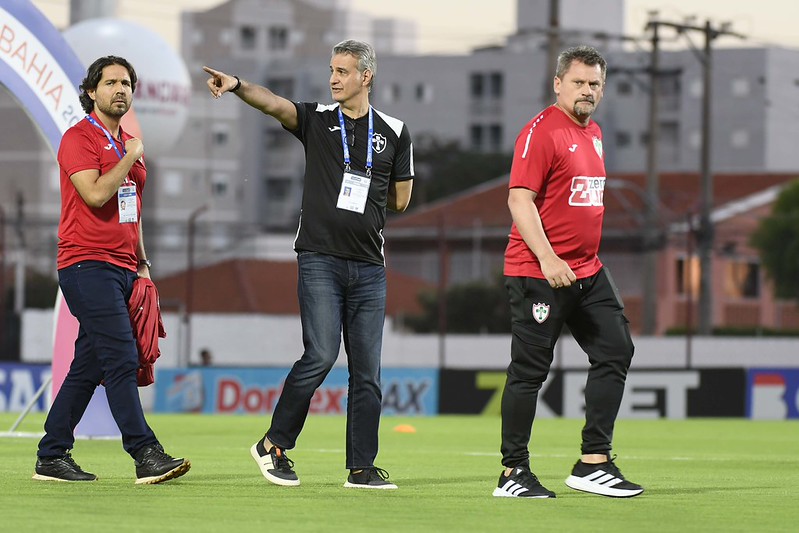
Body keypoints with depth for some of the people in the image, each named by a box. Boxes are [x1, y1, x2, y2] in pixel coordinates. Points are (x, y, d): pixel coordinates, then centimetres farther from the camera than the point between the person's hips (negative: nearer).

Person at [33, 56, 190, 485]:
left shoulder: (130, 145, 20)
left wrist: (142, 263, 19)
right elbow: (96, 194, -20)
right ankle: (145, 454, -19)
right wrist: (129, 158, -9)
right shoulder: (79, 139, -6)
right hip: (87, 264, -8)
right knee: (121, 357, -15)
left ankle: (51, 457, 13)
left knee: (89, 365, 8)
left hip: (122, 271, 8)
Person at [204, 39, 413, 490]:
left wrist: (353, 187, 8)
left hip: (369, 266, 3)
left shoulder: (394, 132, 8)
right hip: (320, 260, -3)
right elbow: (273, 103, -15)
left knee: (367, 368, 3)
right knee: (321, 355, -13)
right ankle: (274, 444, 2)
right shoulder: (317, 120, 4)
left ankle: (362, 467, 9)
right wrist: (238, 85, -32)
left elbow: (400, 200, 11)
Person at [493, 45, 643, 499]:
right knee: (530, 370, -4)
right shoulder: (542, 131, -12)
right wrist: (547, 258, -27)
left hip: (587, 270, 9)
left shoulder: (593, 133, 16)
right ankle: (514, 473, 3)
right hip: (539, 273, -9)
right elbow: (520, 199, -18)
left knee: (616, 352, 4)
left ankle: (594, 463, 7)